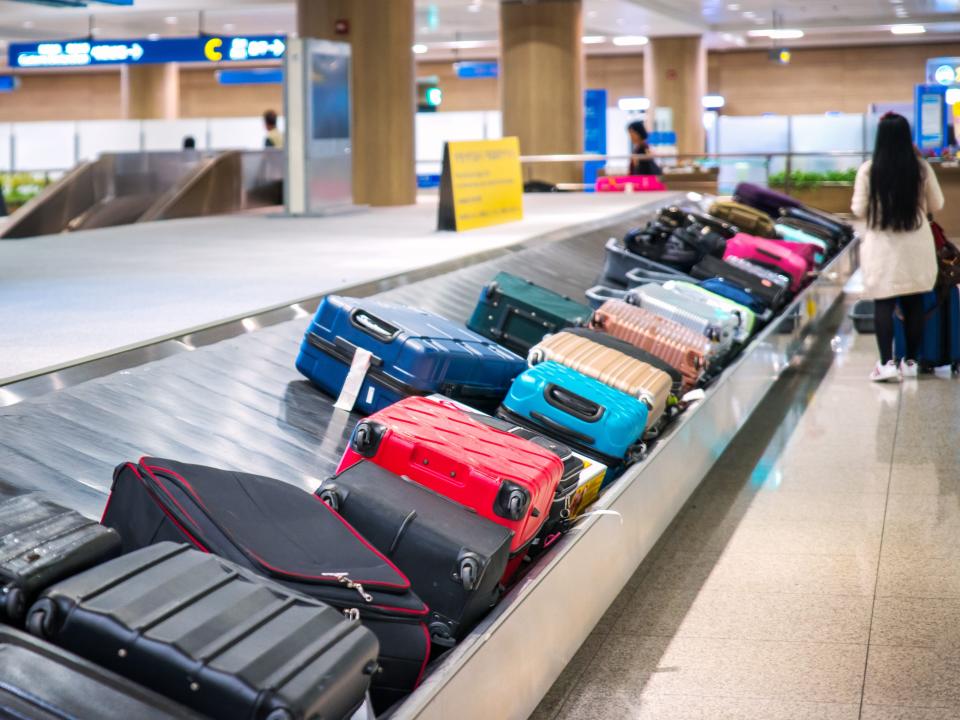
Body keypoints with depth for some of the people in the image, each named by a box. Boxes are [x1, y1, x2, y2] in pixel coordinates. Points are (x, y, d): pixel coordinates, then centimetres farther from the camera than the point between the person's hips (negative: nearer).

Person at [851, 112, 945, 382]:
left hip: (883, 247, -2)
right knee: (914, 304, 9)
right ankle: (910, 361, 16)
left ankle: (887, 363, -7)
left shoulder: (868, 170, -10)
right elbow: (936, 205, 6)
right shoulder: (921, 168, -5)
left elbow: (859, 210, -3)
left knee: (884, 305, 1)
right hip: (915, 246, 2)